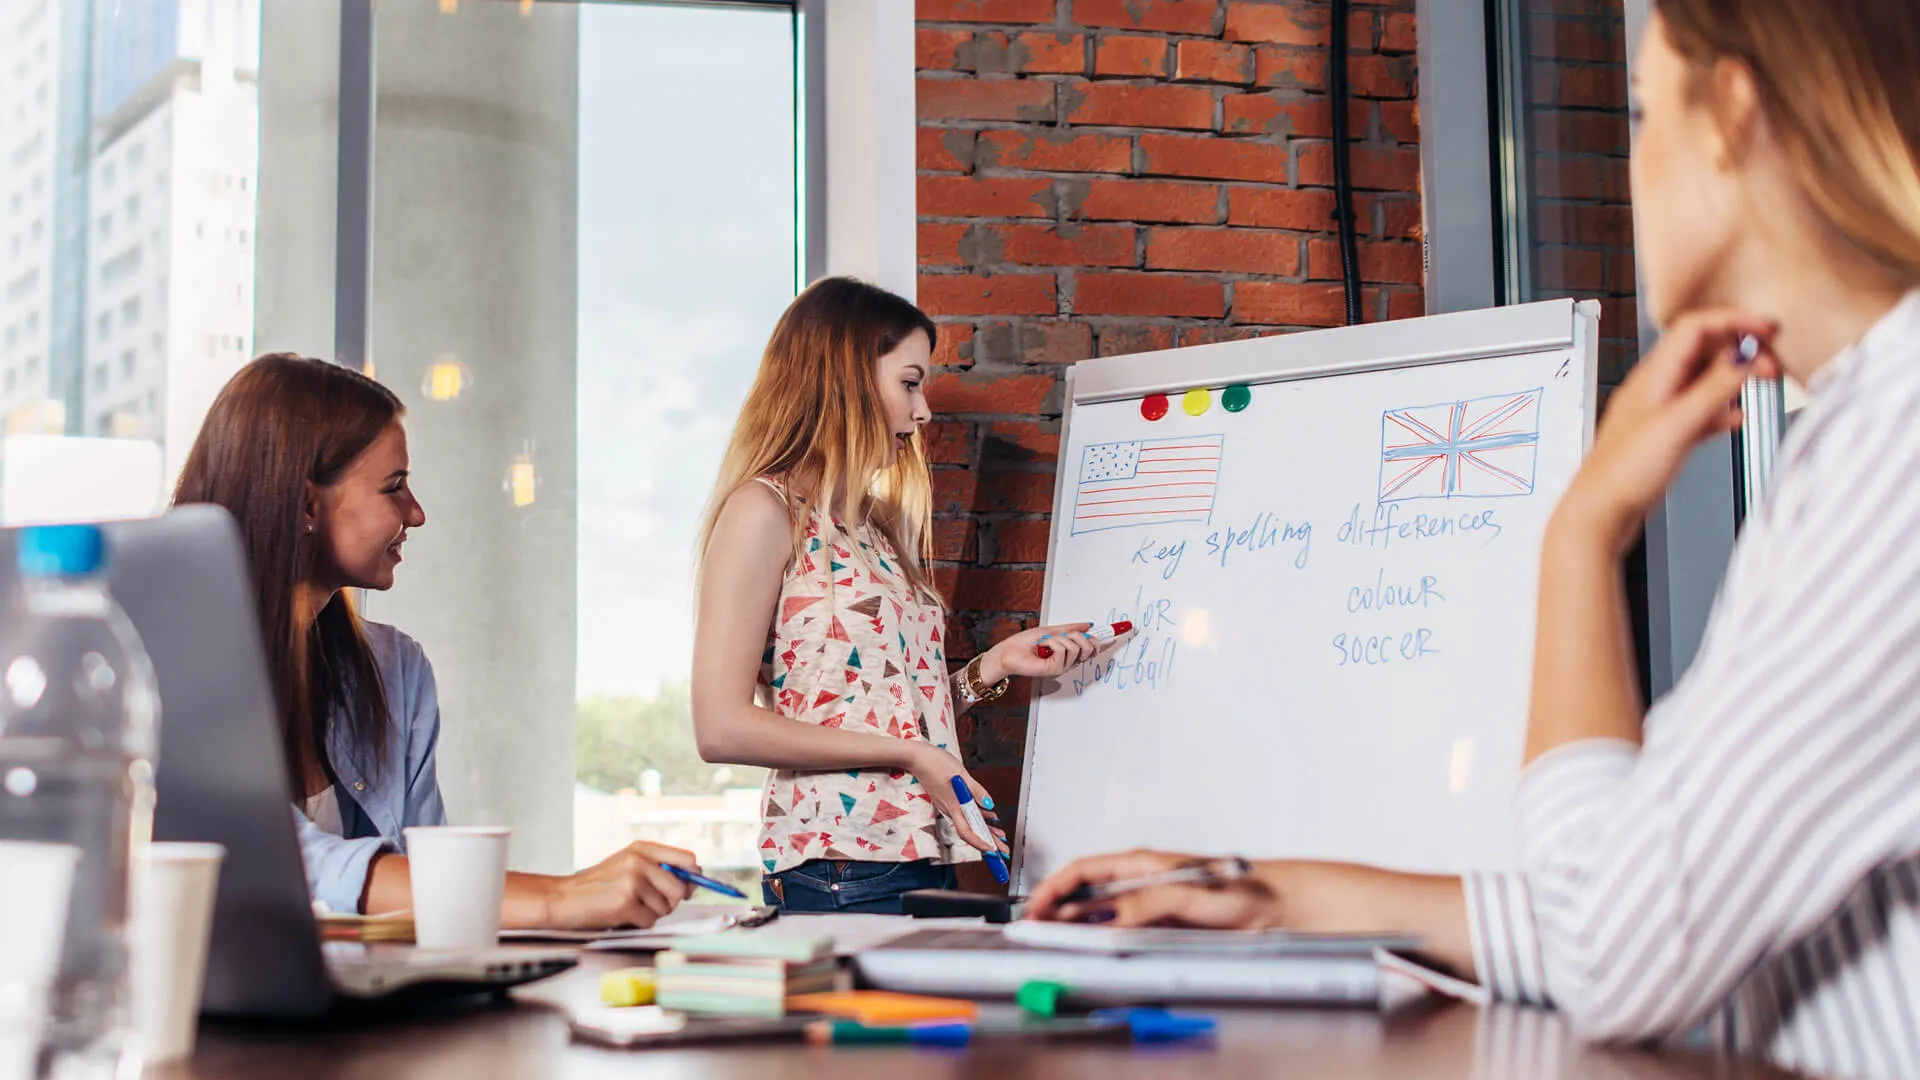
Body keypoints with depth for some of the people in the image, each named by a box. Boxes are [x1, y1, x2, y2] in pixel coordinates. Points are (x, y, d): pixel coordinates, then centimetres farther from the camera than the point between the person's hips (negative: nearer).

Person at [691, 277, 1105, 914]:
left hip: (924, 859, 8)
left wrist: (993, 667, 6)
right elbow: (722, 728, -13)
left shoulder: (873, 525, 19)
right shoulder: (764, 511, -5)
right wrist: (910, 756, -13)